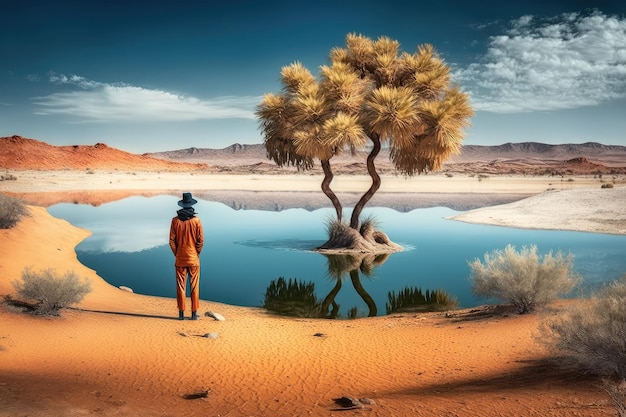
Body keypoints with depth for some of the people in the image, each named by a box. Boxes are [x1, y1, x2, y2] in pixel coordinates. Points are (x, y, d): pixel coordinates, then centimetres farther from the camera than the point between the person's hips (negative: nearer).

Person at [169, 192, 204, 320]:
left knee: (180, 286, 8)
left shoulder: (175, 220, -5)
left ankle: (181, 313, 11)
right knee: (194, 287, 6)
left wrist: (176, 254, 9)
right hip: (193, 259, -1)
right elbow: (201, 240, -6)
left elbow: (172, 240, -4)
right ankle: (194, 313, 8)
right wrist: (197, 253, 8)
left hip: (180, 259, 1)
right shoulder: (196, 220, -9)